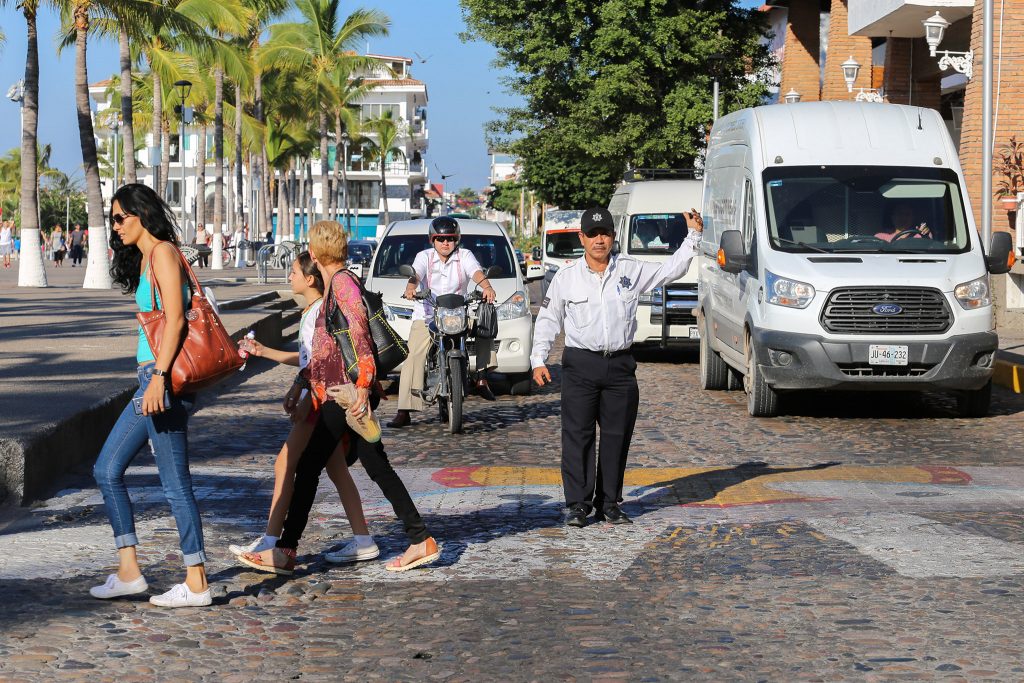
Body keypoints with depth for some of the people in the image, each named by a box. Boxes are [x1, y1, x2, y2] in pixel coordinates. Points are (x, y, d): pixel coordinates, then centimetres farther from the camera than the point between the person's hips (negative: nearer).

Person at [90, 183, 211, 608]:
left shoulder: (163, 252, -9)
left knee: (175, 484, -6)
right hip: (152, 377, 10)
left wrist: (159, 375, -24)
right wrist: (153, 378, 20)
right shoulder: (143, 258, 19)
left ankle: (197, 585, 0)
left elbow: (175, 319, -18)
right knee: (106, 470, 11)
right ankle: (128, 572, 13)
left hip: (165, 379, -10)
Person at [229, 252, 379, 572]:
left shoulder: (322, 311, -14)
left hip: (321, 400, -10)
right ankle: (363, 541, 11)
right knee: (336, 470, 10)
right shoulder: (311, 311, 16)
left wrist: (305, 400, -21)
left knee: (284, 465, -8)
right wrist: (264, 351, 24)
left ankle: (270, 543, -7)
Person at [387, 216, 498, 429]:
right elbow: (415, 274, -13)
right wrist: (411, 288, -37)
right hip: (426, 316, -1)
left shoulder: (464, 256, 7)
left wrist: (487, 287, -35)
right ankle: (403, 412, -19)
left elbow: (476, 272, -12)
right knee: (414, 357, -18)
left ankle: (481, 378, -17)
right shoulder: (424, 257, 7)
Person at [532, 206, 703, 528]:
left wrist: (693, 235, 2)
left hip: (620, 365, 2)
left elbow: (671, 270, 11)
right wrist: (538, 359, 0)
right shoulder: (566, 277, 4)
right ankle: (578, 504, 2)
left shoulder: (631, 270, 7)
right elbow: (548, 320, 8)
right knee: (578, 435, -4)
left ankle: (609, 503, 14)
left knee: (617, 436, 5)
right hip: (580, 365, -2)